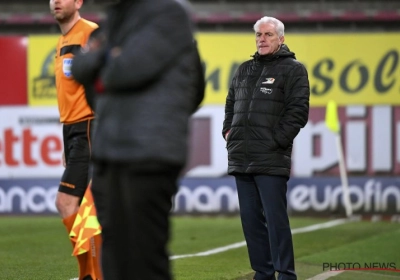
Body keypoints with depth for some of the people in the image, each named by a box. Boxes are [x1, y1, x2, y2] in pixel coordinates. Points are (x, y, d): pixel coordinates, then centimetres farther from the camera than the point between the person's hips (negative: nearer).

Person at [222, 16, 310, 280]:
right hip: (241, 159, 7)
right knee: (251, 219, 7)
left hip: (272, 161, -7)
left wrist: (276, 141, -13)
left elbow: (298, 111, -9)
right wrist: (228, 131, 13)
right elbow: (231, 104, 29)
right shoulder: (245, 70, 19)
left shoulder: (293, 69, -1)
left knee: (275, 219, -10)